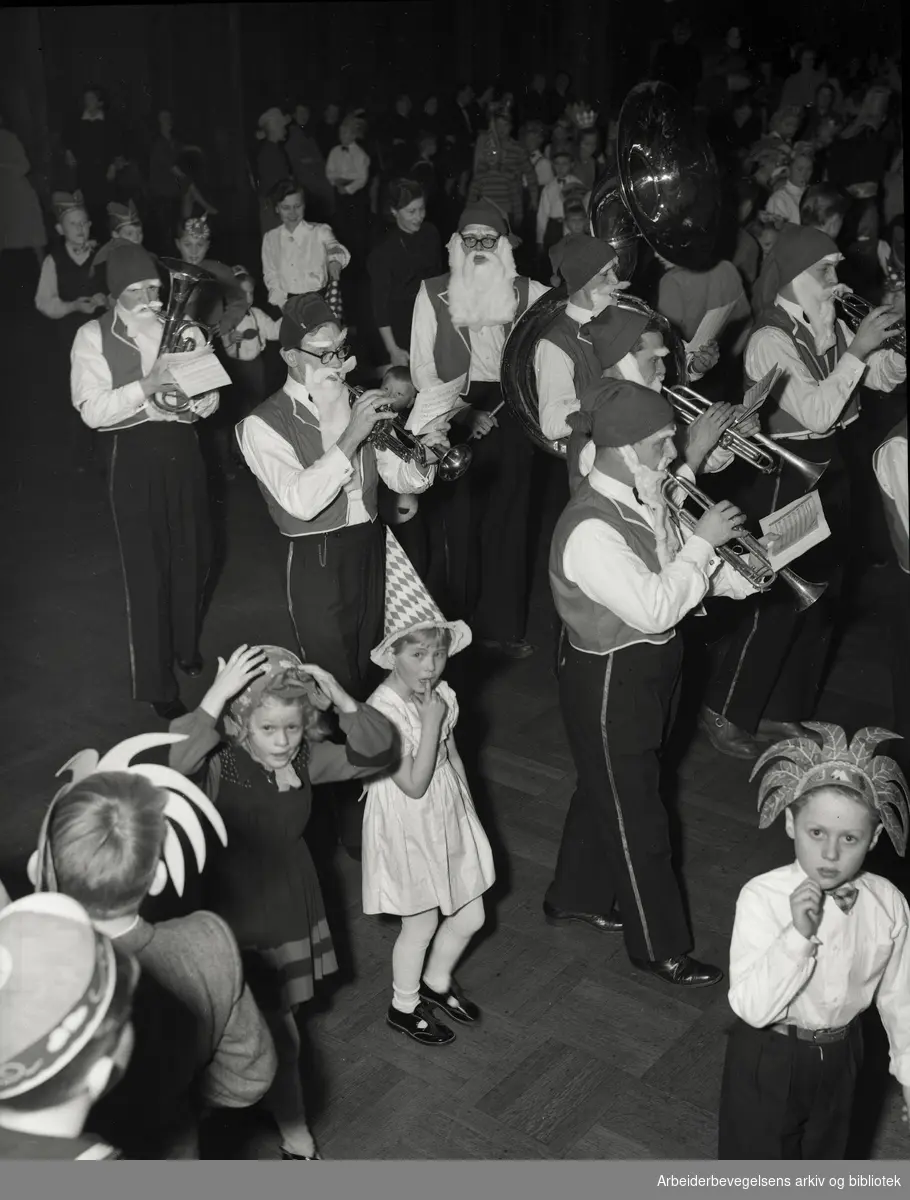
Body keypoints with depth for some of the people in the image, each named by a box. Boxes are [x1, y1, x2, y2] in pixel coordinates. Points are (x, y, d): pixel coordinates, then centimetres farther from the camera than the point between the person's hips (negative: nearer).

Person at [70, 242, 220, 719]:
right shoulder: (93, 337, -4)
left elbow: (210, 394, 4)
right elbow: (91, 410, -12)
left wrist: (196, 401, -19)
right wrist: (145, 388, -25)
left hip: (181, 448, 3)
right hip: (134, 456, -3)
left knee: (192, 555, 14)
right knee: (146, 567, 1)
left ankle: (185, 646, 41)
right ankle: (156, 683, 13)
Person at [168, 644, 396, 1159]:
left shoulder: (306, 758, -11)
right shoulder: (218, 761, -25)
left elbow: (379, 753, -14)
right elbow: (170, 767, -47)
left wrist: (342, 698, -28)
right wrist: (216, 695, -52)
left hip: (293, 904, 5)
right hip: (235, 908, -4)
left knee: (279, 1017, 23)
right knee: (279, 1029, 4)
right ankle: (296, 1135, 28)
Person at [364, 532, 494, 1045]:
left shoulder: (443, 695, -3)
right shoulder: (383, 710, -26)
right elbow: (415, 784, -26)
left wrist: (466, 808, 15)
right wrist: (431, 723, -29)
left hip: (450, 819, 7)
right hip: (409, 829, -7)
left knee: (470, 916, 16)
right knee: (421, 925, 11)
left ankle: (437, 982, 45)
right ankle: (405, 1006, 37)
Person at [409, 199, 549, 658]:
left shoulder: (528, 292, 5)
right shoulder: (433, 293, 1)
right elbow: (422, 368, -2)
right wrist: (462, 413, -13)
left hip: (510, 413, 1)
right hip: (457, 416, -1)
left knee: (507, 521, 6)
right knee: (461, 521, 3)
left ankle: (503, 625, 16)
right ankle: (461, 620, 18)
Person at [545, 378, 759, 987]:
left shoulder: (646, 498, -2)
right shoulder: (590, 529, -30)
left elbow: (670, 573, 8)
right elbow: (654, 608, -32)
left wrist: (738, 575, -8)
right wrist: (702, 541, -25)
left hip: (650, 669, 9)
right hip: (609, 681, -9)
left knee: (606, 789, 25)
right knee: (637, 816, 7)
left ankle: (577, 897, 47)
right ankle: (660, 947, 26)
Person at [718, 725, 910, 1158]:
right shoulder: (761, 898, -28)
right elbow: (751, 1007, -31)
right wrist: (798, 935, -40)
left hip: (840, 1056, 4)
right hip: (769, 1057, -4)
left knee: (824, 1154, 28)